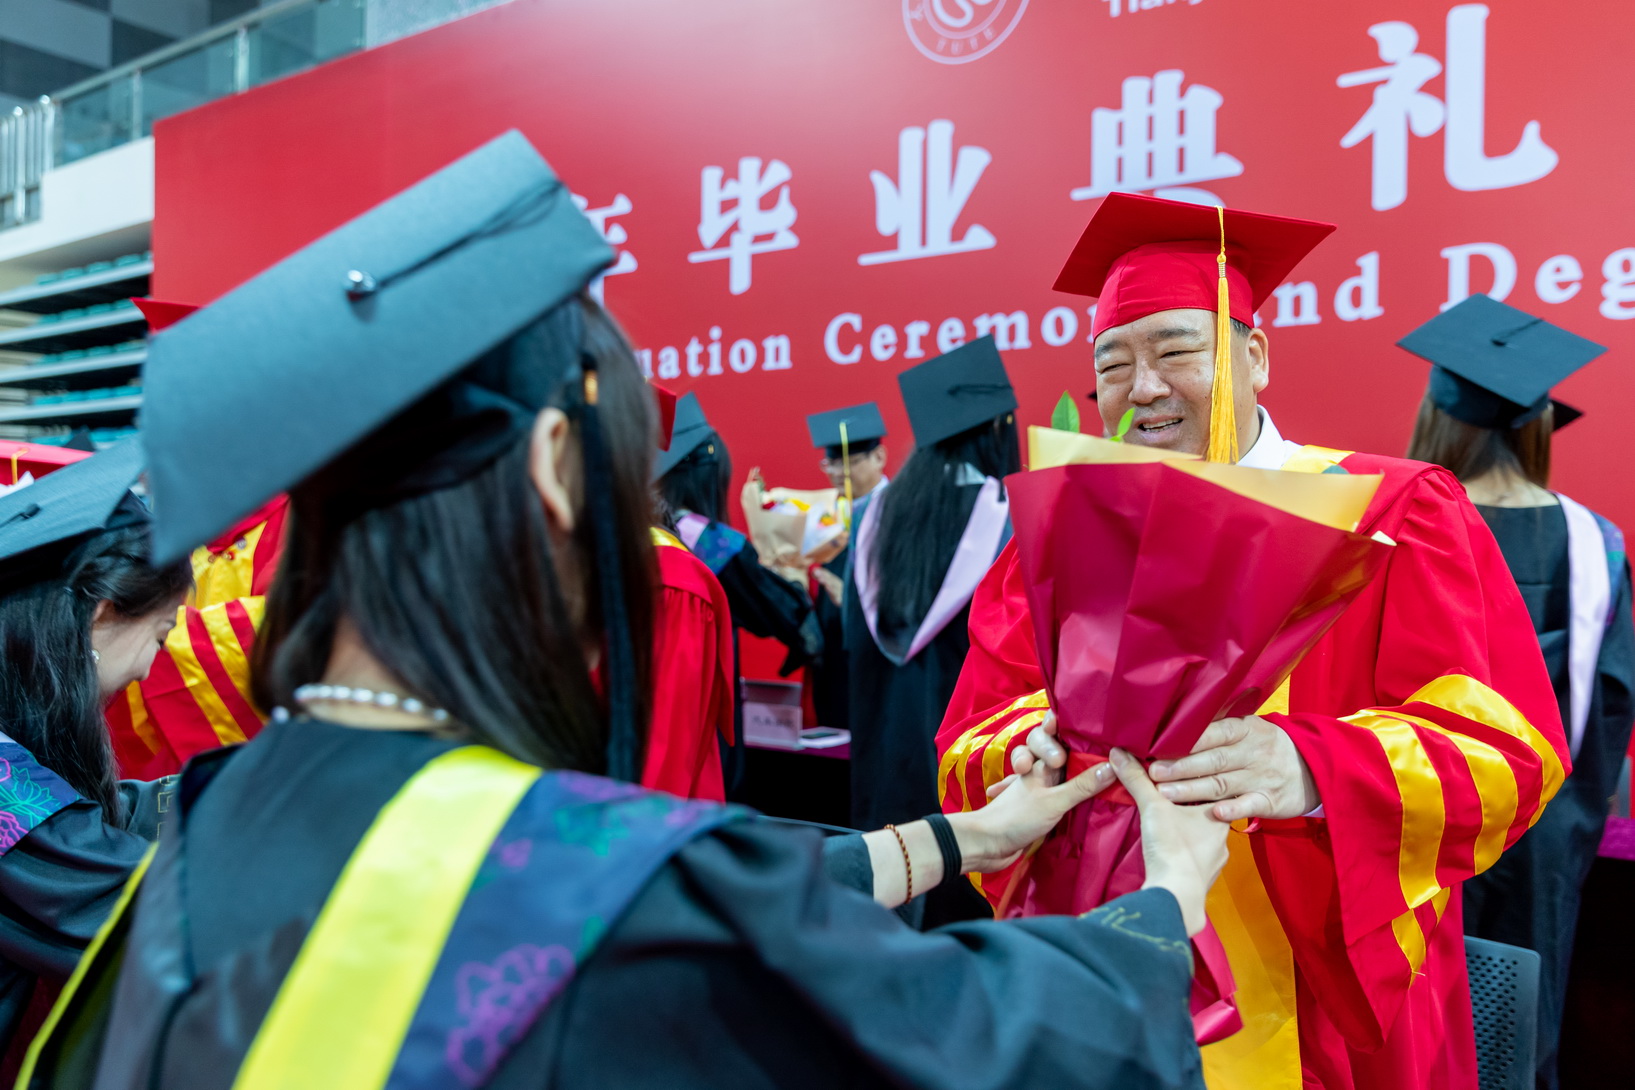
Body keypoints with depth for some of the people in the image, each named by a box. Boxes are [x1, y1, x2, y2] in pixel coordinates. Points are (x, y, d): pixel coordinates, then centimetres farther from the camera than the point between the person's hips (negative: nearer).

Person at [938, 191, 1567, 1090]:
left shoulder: (1393, 516, -6)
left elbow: (1505, 745, -15)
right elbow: (970, 751, -5)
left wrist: (1308, 769, -34)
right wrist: (1044, 748, -28)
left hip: (1324, 1011, -2)